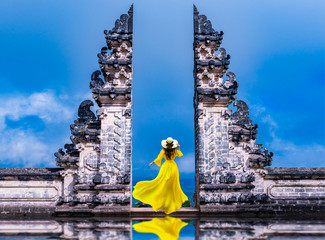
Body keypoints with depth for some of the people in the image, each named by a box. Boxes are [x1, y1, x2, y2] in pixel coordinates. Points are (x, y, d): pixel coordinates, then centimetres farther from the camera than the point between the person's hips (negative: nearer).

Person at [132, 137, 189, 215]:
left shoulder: (163, 150, -11)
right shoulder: (175, 150, -7)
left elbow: (158, 159, -8)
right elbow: (179, 155, 14)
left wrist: (152, 163, 5)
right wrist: (179, 148, 23)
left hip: (166, 167, -1)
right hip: (173, 167, 1)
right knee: (173, 185, 10)